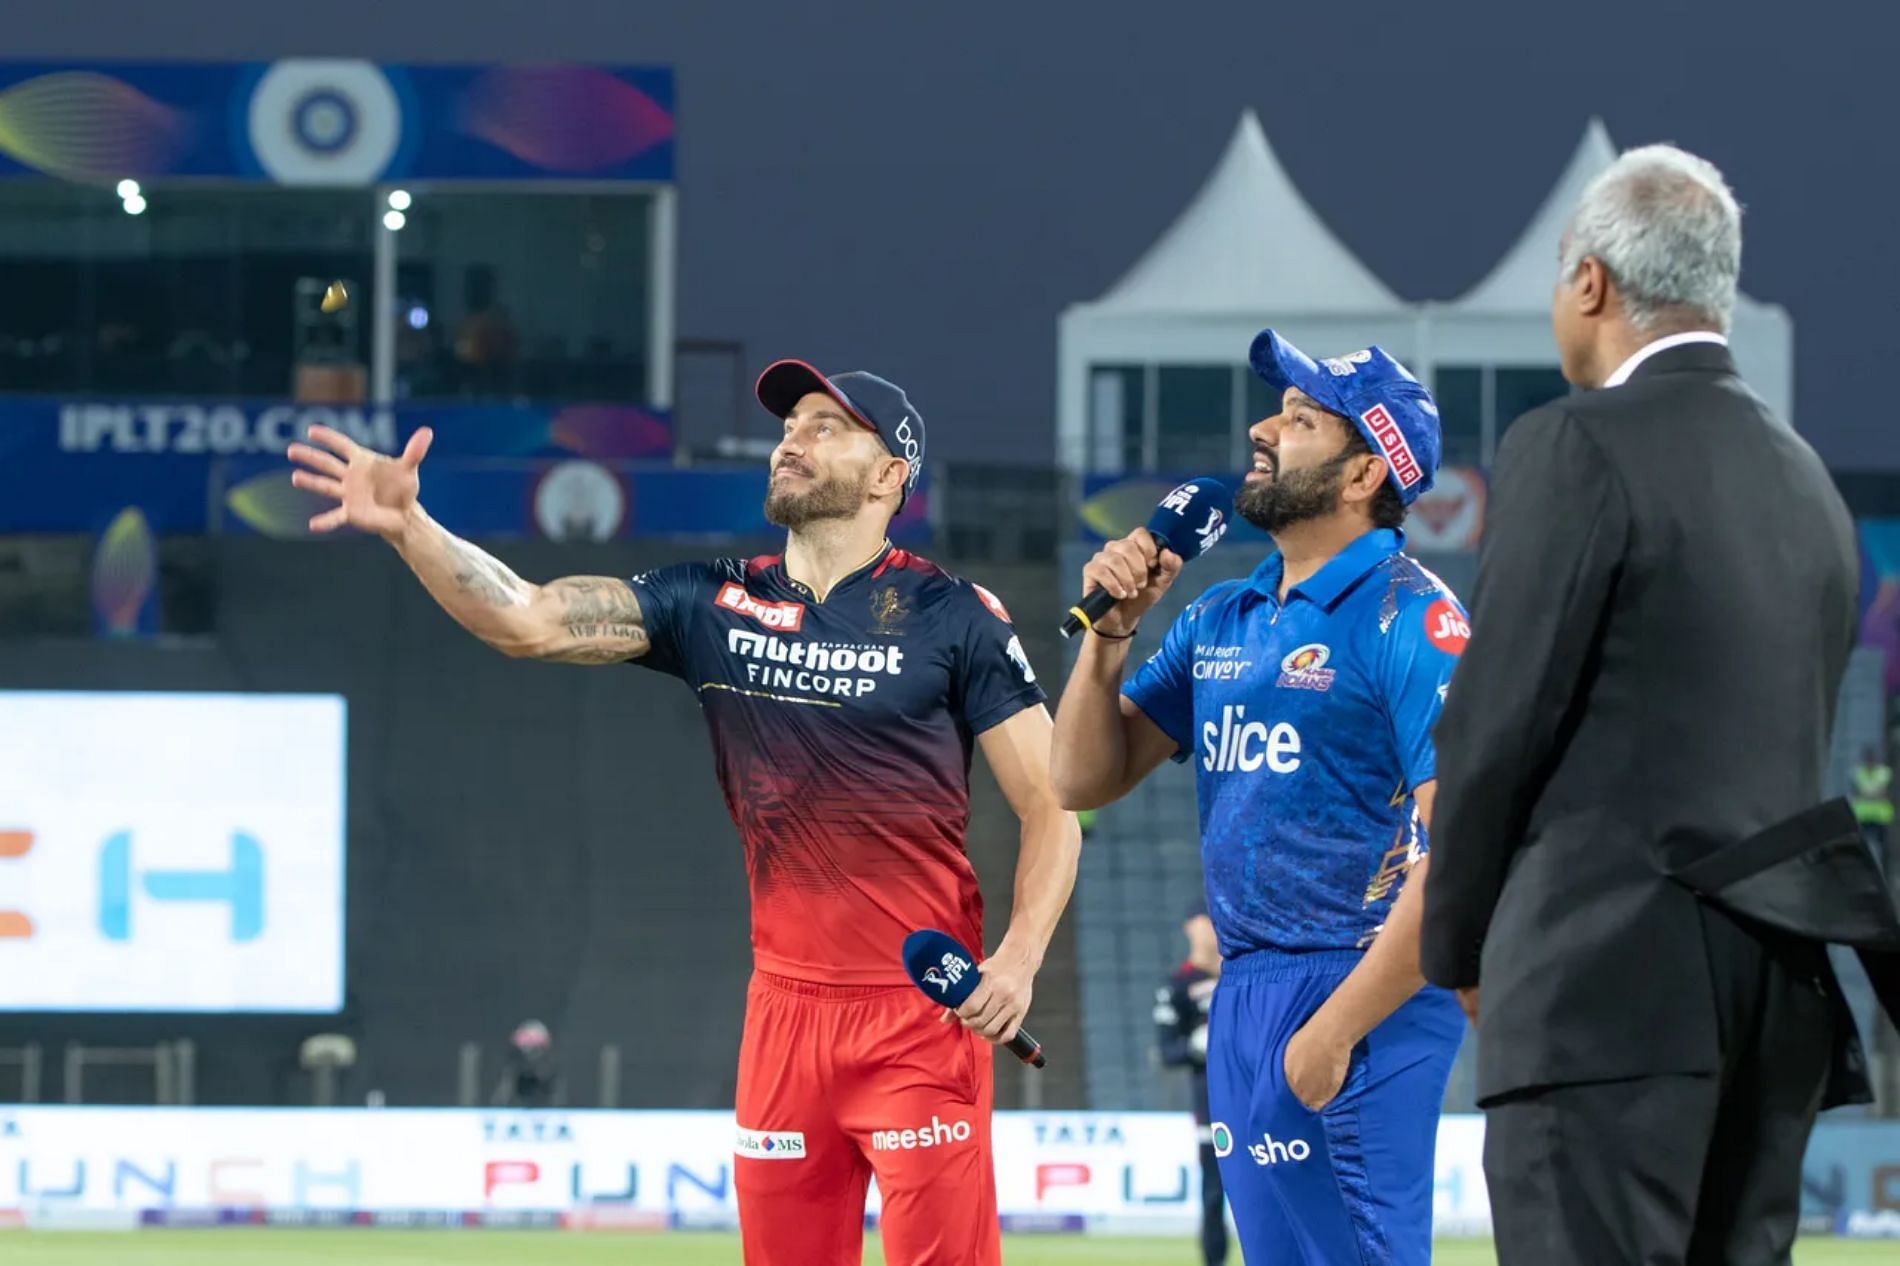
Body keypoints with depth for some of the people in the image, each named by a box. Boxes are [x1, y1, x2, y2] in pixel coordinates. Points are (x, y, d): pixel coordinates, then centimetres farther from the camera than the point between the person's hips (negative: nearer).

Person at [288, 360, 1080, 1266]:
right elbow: (528, 621, -4)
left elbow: (1053, 807, -2)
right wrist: (408, 527, -21)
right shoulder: (714, 606, 7)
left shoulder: (952, 617, -3)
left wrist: (1019, 959, -17)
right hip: (787, 1009, 4)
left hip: (923, 1012, -4)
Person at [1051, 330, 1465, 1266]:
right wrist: (1110, 631, 2)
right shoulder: (1220, 619, 15)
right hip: (1242, 1001, 8)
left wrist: (1337, 1028, -19)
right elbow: (1084, 779, 18)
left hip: (1362, 1001, -8)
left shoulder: (1409, 618, -10)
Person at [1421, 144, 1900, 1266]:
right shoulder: (1805, 478, 17)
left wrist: (1458, 946, 6)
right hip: (1779, 980, 8)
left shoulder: (1580, 447, -7)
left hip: (1612, 968, -8)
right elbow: (1805, 737, 17)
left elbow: (1499, 720, -8)